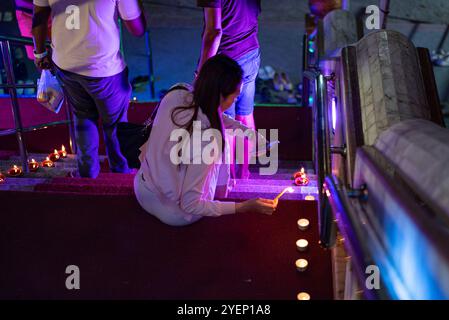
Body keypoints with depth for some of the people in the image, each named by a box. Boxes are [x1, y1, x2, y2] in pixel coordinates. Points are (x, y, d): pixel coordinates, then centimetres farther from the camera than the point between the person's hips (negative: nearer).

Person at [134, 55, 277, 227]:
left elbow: (211, 116, 7)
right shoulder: (206, 138, -35)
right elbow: (189, 206, -27)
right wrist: (246, 207, -25)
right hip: (175, 214, -5)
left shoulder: (174, 96, -16)